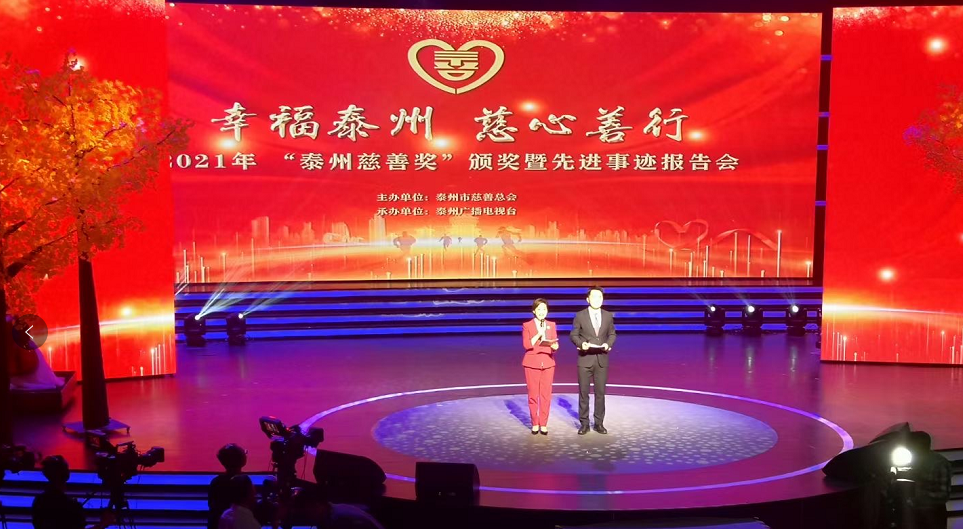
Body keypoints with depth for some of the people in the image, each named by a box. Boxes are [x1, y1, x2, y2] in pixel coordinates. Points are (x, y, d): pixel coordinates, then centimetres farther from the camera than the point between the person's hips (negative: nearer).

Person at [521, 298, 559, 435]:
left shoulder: (552, 325, 9)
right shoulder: (527, 325, 0)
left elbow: (555, 344, 6)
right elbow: (526, 345, -9)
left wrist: (555, 346, -17)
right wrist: (539, 334, -19)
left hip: (548, 363, 2)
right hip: (532, 363, -2)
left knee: (546, 394, 0)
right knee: (533, 395, 1)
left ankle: (543, 424, 9)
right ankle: (534, 424, 13)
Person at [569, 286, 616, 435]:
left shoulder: (608, 315, 5)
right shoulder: (580, 315, -2)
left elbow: (612, 334, 11)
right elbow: (573, 335, 1)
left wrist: (608, 344, -9)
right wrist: (581, 343, -18)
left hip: (602, 359, 2)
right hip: (585, 359, -2)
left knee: (600, 392, 6)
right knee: (583, 392, 3)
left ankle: (599, 423, 16)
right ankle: (584, 424, 11)